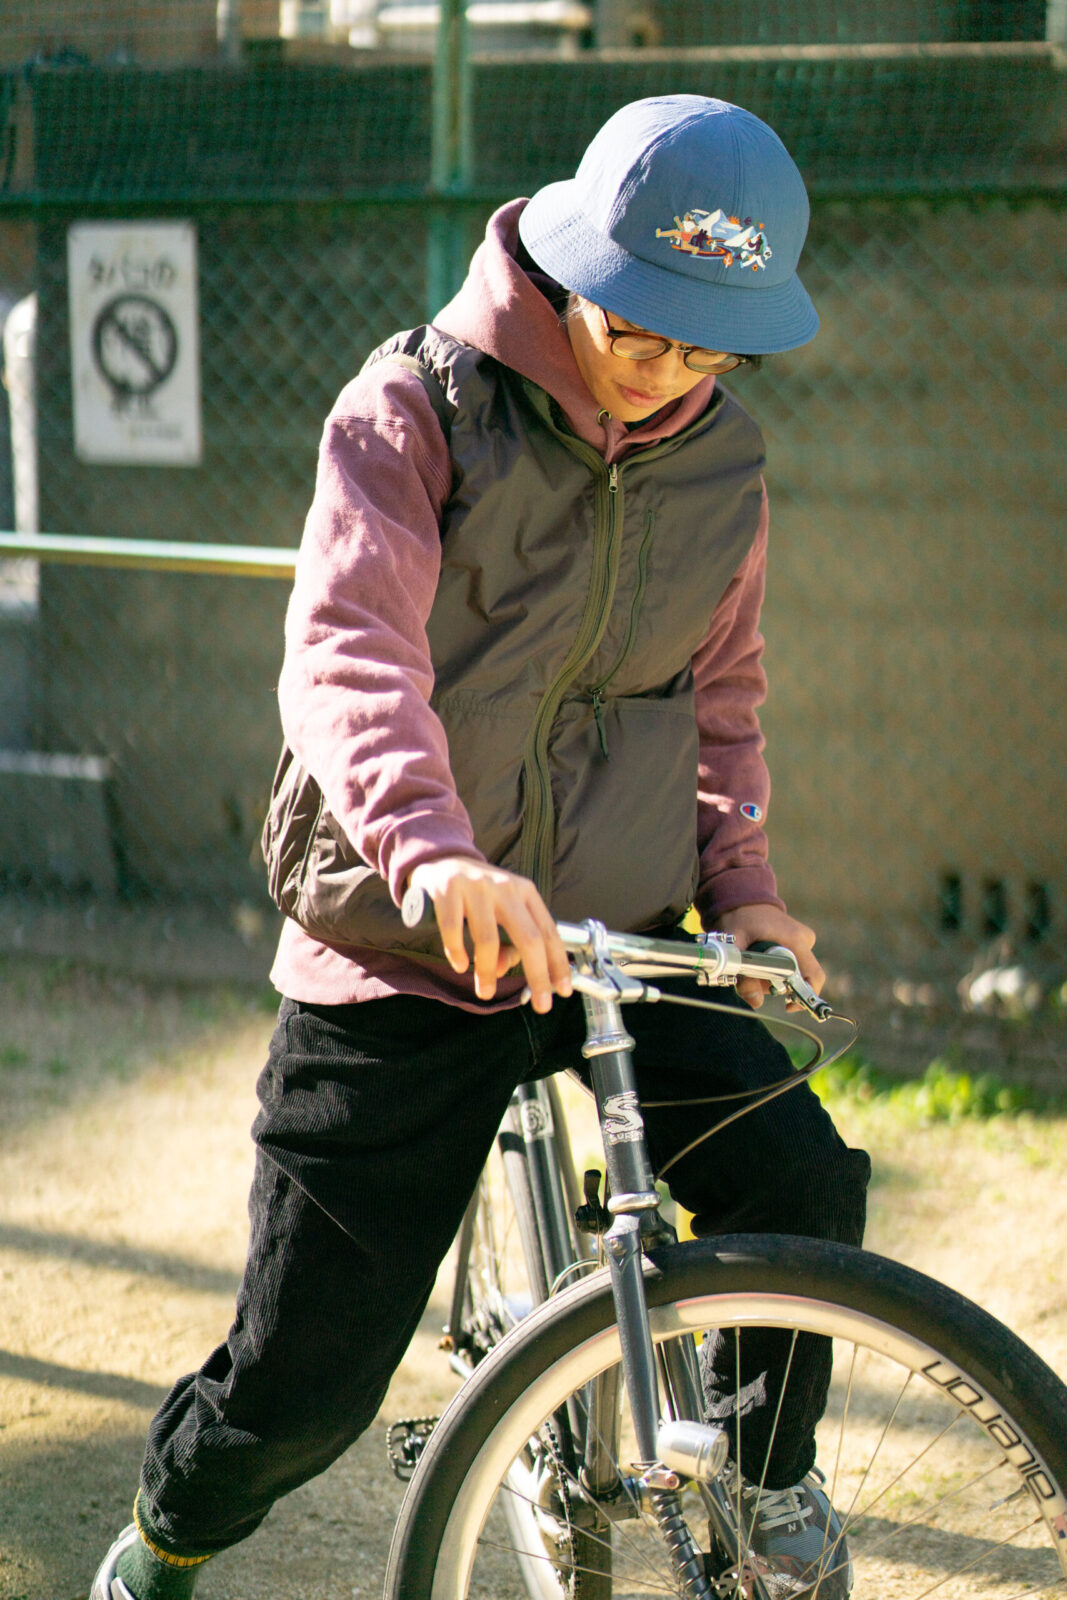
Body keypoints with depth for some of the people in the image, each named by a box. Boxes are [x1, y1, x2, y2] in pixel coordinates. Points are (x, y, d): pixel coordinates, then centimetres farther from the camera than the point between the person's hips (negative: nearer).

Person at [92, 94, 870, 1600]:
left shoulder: (725, 461, 4)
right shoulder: (417, 408, -13)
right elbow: (347, 653, -28)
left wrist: (743, 883, 2)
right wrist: (433, 850, -47)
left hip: (624, 932, 4)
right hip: (402, 957, -4)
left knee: (798, 1180, -20)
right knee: (306, 1380, -3)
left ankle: (769, 1474, 11)